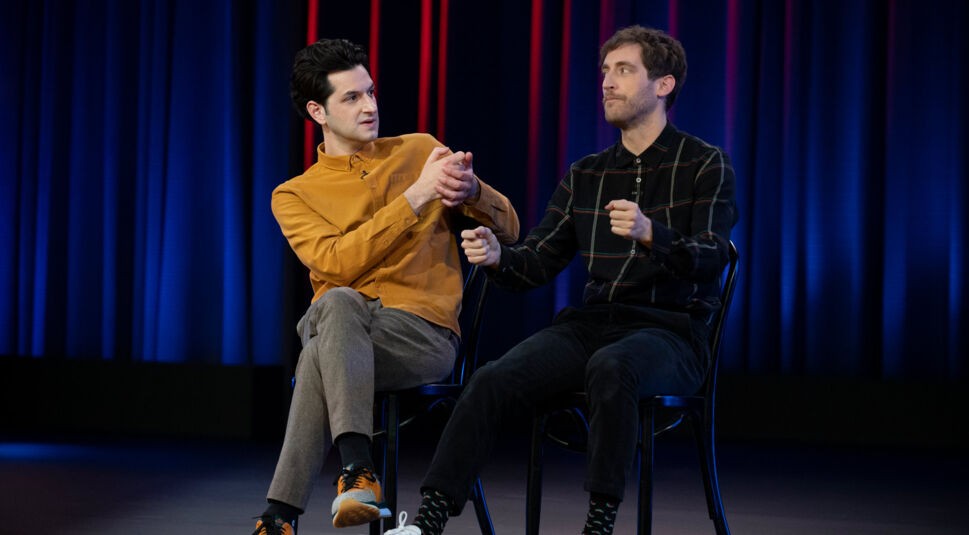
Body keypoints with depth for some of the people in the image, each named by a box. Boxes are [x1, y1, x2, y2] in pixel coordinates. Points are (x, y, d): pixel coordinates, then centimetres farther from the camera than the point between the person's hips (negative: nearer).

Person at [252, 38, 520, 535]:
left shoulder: (421, 150, 18)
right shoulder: (294, 195, 13)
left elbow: (508, 229, 15)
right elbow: (338, 263, -8)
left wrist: (471, 190, -9)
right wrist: (416, 196, -13)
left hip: (422, 331, 0)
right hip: (338, 323, 0)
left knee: (321, 356, -35)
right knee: (340, 303, -39)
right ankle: (357, 470, -50)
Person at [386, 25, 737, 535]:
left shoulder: (706, 165, 2)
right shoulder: (585, 176, 17)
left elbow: (710, 259, -13)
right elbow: (537, 262, 12)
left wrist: (651, 235, -33)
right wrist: (498, 257, -12)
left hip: (670, 332, -4)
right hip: (590, 322, 5)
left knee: (610, 367, -39)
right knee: (492, 379, -22)